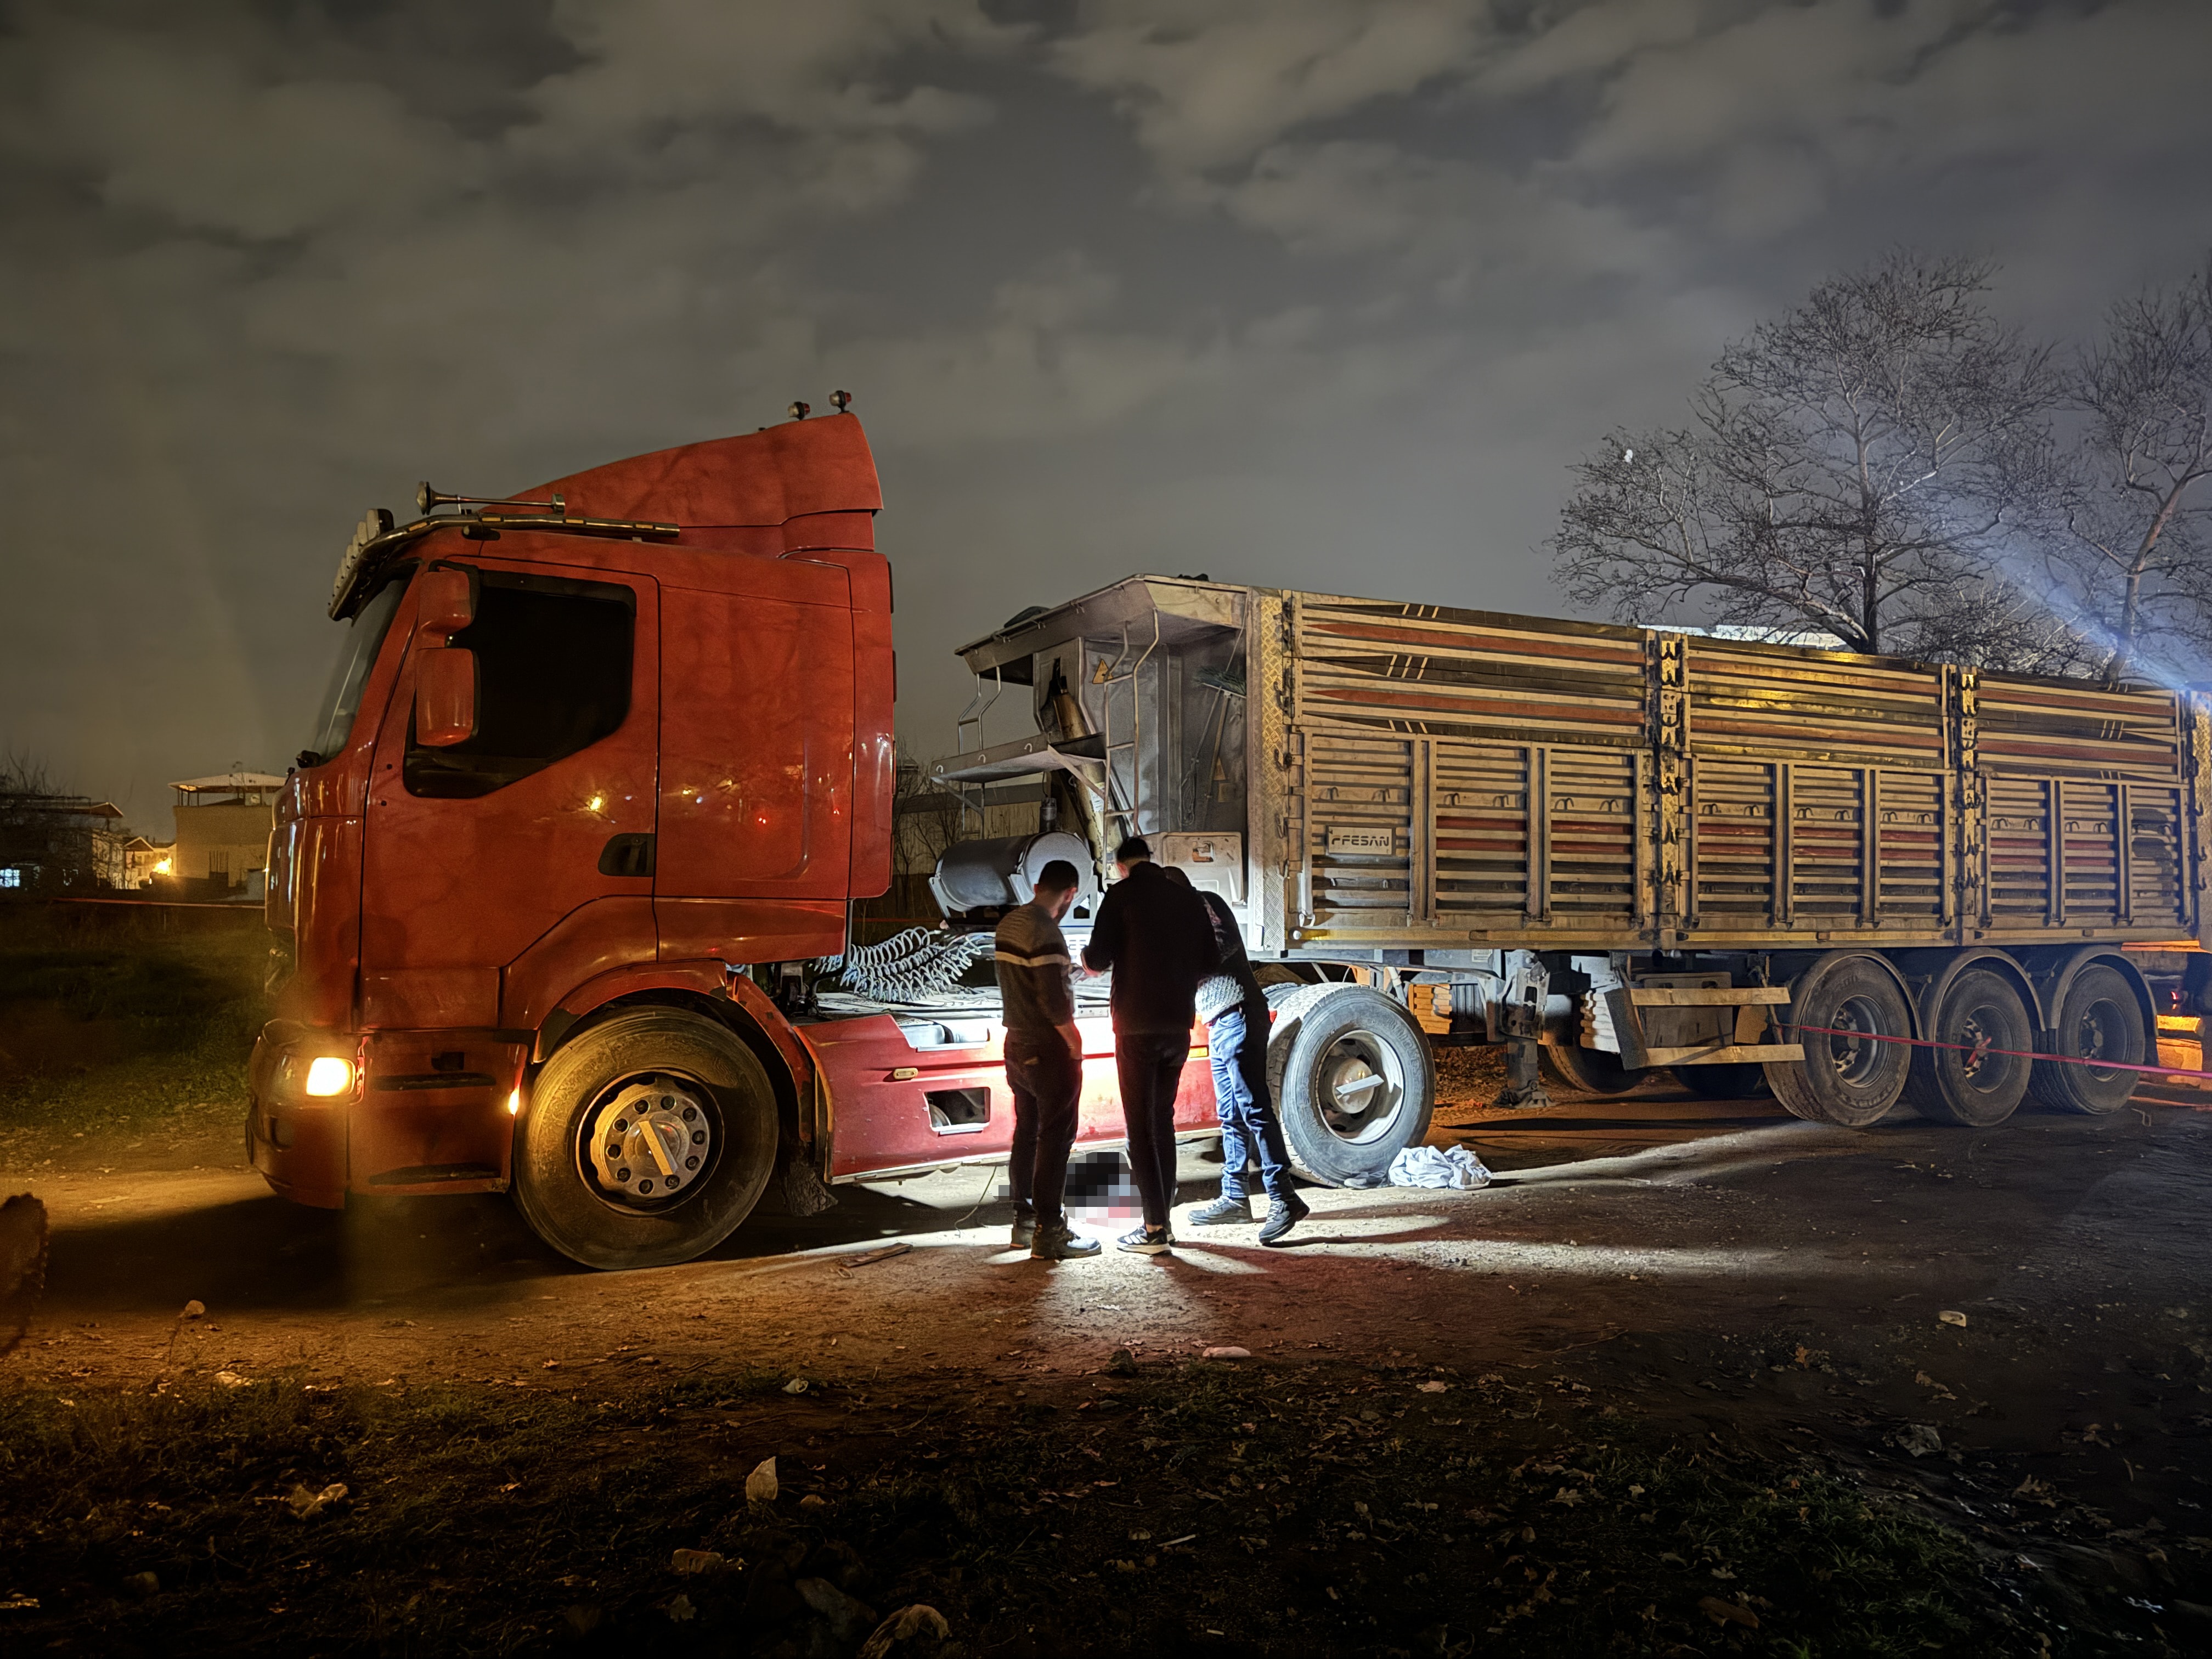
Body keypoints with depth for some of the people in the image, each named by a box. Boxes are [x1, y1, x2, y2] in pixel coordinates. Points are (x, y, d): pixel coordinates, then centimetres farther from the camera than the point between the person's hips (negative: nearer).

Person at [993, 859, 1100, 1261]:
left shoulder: (1008, 924, 7)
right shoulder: (1045, 931, -21)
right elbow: (1053, 1000, -24)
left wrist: (1066, 968, 24)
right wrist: (1075, 1042, -12)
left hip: (1018, 1044, 9)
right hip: (1049, 1049, -9)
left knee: (1027, 1133, 17)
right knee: (1056, 1138, -3)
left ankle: (1025, 1219, 25)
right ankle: (1048, 1233, 0)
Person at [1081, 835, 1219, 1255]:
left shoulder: (1122, 894, -6)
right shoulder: (1187, 896, 9)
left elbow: (1097, 961, -11)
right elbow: (1209, 963, 10)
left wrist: (1087, 957, 12)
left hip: (1137, 1026, -5)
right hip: (1179, 1024, 5)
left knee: (1140, 1125, 0)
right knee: (1163, 1121, 15)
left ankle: (1155, 1228, -2)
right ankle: (1161, 1219, 17)